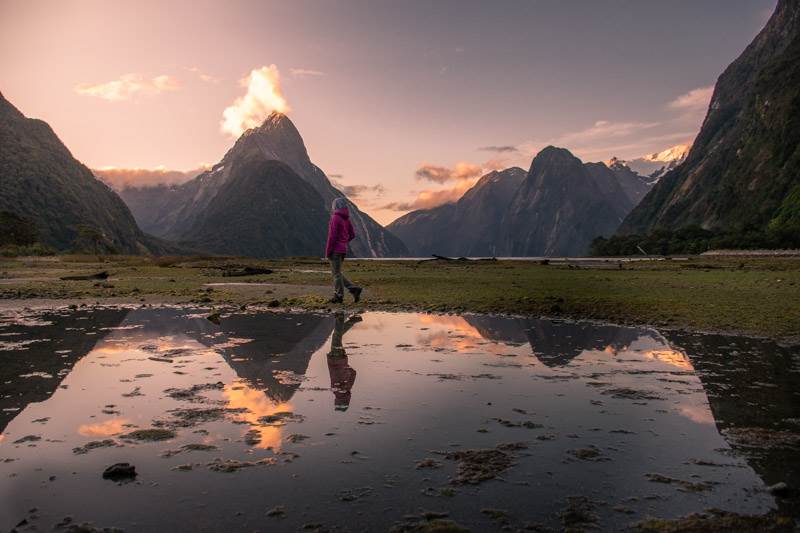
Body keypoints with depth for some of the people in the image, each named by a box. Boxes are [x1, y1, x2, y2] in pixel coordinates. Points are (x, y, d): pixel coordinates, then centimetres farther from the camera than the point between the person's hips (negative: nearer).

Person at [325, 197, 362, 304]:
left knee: (336, 273, 0)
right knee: (336, 272, 15)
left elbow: (332, 235, -17)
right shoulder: (346, 219, 11)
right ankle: (353, 289, 7)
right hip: (343, 249, 8)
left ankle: (339, 296, 6)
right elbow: (352, 235, 15)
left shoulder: (335, 218, -13)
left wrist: (328, 251, -13)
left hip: (335, 250, -8)